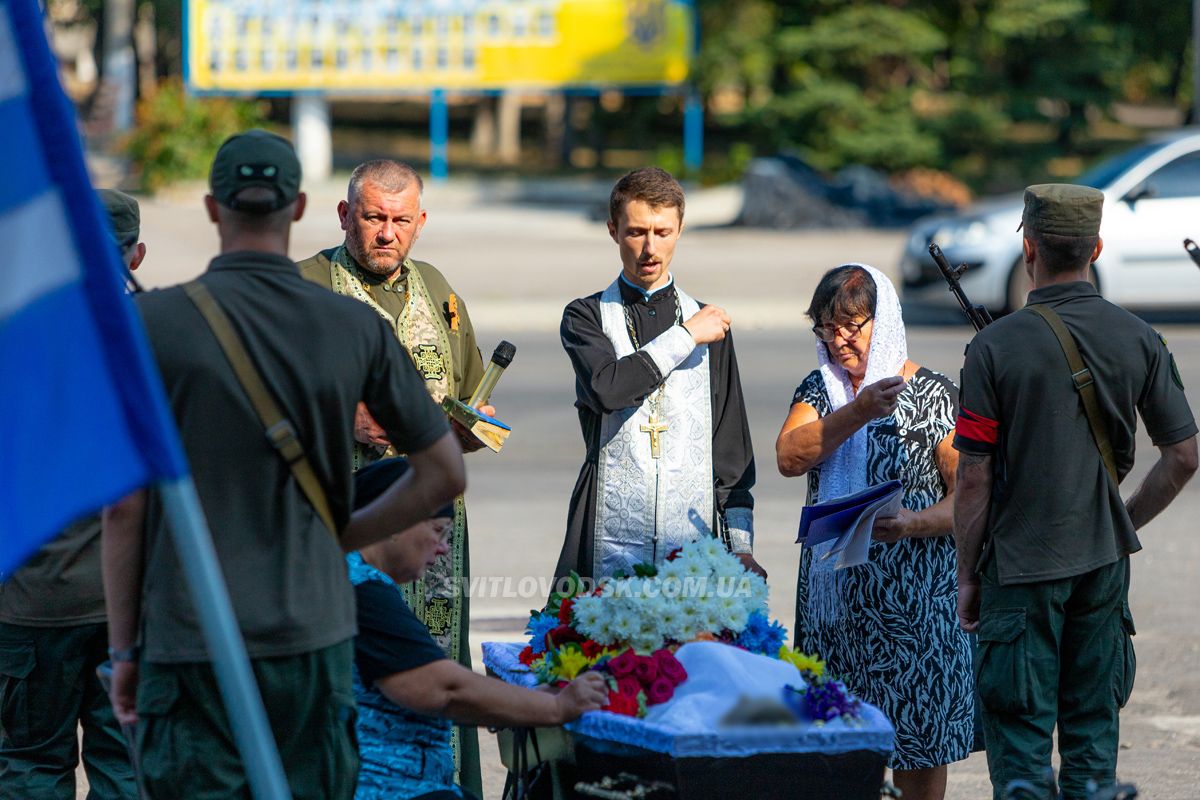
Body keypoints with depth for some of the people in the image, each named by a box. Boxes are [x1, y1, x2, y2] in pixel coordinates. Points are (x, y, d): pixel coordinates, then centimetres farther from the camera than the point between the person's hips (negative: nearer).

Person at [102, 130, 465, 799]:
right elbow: (444, 475, 7)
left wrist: (124, 647, 4)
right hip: (317, 640, 2)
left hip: (192, 647, -2)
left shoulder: (155, 322, -5)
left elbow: (124, 506, -4)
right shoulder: (356, 328, 1)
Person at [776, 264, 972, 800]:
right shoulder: (820, 389, 9)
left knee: (917, 740, -3)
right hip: (834, 589, 4)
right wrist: (858, 412, -21)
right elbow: (788, 458, -9)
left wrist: (911, 523, -24)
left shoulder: (932, 396, -3)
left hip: (913, 592, -4)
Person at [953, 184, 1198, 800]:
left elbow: (974, 479, -10)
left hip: (1020, 566, -3)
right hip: (1104, 563, 4)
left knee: (1020, 736, 3)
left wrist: (967, 575, 0)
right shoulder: (1138, 339, -1)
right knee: (1093, 731, 13)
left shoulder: (997, 346, -12)